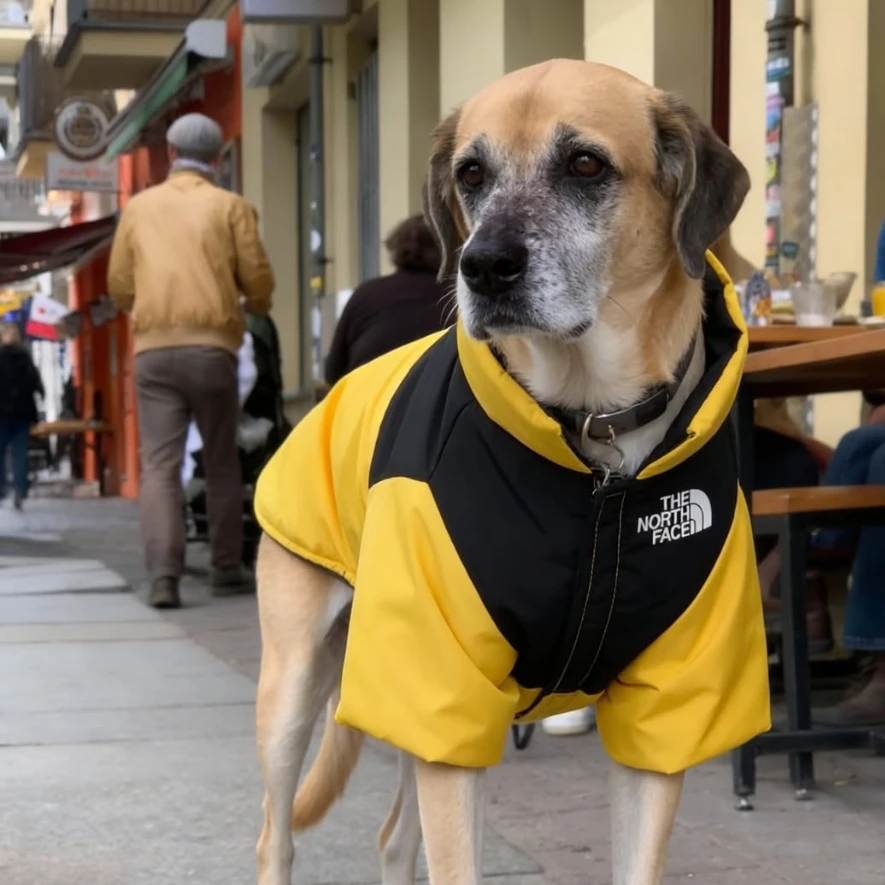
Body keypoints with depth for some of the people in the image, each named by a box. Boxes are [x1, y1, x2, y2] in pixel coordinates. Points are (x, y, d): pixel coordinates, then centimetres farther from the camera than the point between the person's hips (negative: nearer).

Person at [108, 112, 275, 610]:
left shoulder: (139, 207, 10)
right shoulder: (231, 206, 2)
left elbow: (119, 285, 11)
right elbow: (258, 280, 0)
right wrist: (257, 306, 23)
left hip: (153, 349, 2)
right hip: (211, 346, -1)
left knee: (160, 464, -2)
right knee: (222, 463, 11)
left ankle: (164, 575, -15)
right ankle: (227, 570, 16)